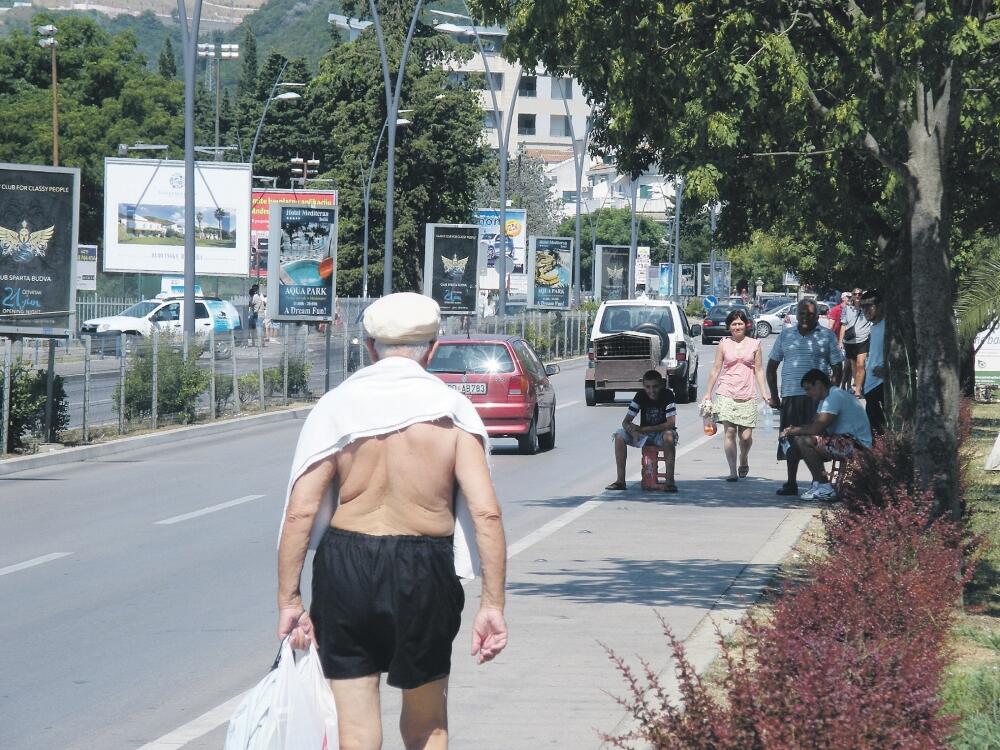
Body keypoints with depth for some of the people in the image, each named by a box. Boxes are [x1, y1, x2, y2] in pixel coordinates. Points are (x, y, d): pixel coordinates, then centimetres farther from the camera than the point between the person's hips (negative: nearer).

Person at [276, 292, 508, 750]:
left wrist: (288, 600, -2)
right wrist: (492, 603, -8)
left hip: (344, 566, 1)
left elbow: (300, 512, -6)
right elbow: (486, 513, -12)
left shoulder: (335, 407, -1)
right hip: (424, 573, 0)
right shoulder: (452, 411, -4)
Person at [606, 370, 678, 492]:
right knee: (619, 435, -20)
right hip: (644, 435, 4)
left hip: (661, 432, -4)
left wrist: (645, 429, -28)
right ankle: (620, 480, -16)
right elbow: (626, 421, -9)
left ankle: (670, 481, -35)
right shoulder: (640, 395, -9)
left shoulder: (667, 395, -17)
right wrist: (631, 429, -35)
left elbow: (671, 423, -25)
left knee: (669, 436, -38)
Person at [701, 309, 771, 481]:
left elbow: (759, 370, 9)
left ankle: (744, 459, 28)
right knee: (729, 431, -10)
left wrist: (764, 393, 2)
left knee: (746, 436, -3)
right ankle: (732, 471, -6)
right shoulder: (724, 344, 7)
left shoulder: (754, 344, 8)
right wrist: (708, 392, 8)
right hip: (727, 394, 0)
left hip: (747, 395, 0)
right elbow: (716, 369, 10)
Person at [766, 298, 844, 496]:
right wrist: (774, 395, 11)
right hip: (790, 396, 3)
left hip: (816, 397, -3)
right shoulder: (786, 336, 14)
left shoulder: (826, 336, 6)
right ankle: (791, 483, 12)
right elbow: (772, 367, 18)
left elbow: (837, 370, 4)